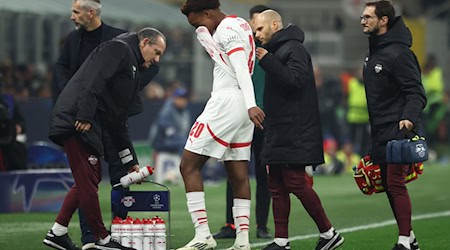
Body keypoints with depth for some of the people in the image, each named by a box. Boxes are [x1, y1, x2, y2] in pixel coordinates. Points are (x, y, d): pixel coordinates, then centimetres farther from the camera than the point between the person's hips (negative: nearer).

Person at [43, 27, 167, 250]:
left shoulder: (132, 70, 27)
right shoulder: (118, 49, -2)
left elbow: (117, 122, 28)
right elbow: (94, 81, -19)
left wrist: (131, 162, 26)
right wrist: (85, 116, -27)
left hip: (87, 125, 11)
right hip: (76, 121, -11)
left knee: (90, 180, 14)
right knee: (88, 182, -6)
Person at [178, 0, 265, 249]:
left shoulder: (227, 29, -11)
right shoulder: (240, 24, 18)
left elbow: (241, 69, -22)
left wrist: (250, 105, -32)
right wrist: (203, 32, 20)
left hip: (225, 103, -10)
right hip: (241, 106, 10)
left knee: (188, 166, -5)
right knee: (238, 174, 8)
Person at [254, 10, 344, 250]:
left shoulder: (294, 49, -10)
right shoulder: (277, 50, 20)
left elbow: (296, 79, -24)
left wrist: (267, 60, -21)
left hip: (295, 135, -10)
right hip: (278, 134, 10)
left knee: (295, 183, -12)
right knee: (277, 186, 7)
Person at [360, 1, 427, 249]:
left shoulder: (398, 54, -14)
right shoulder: (373, 53, 15)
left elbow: (416, 93, -17)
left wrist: (409, 117, -33)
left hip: (398, 130, -9)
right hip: (379, 132, 10)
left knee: (395, 183, -14)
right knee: (388, 185, 9)